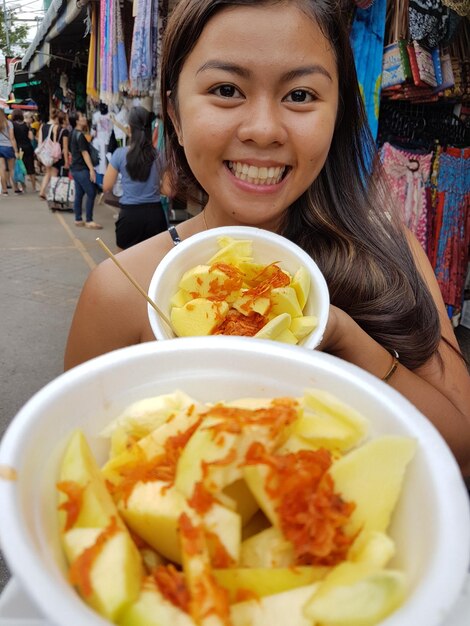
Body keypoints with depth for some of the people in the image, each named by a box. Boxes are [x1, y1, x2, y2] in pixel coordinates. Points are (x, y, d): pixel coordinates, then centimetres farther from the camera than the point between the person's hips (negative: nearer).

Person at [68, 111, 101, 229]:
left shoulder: (74, 133, 13)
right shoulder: (80, 135, -15)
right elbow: (85, 153, -20)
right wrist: (91, 169, -22)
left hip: (76, 168, 10)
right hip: (82, 169, -10)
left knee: (79, 194, 10)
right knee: (91, 193, -8)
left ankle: (78, 220, 13)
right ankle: (89, 220, -7)